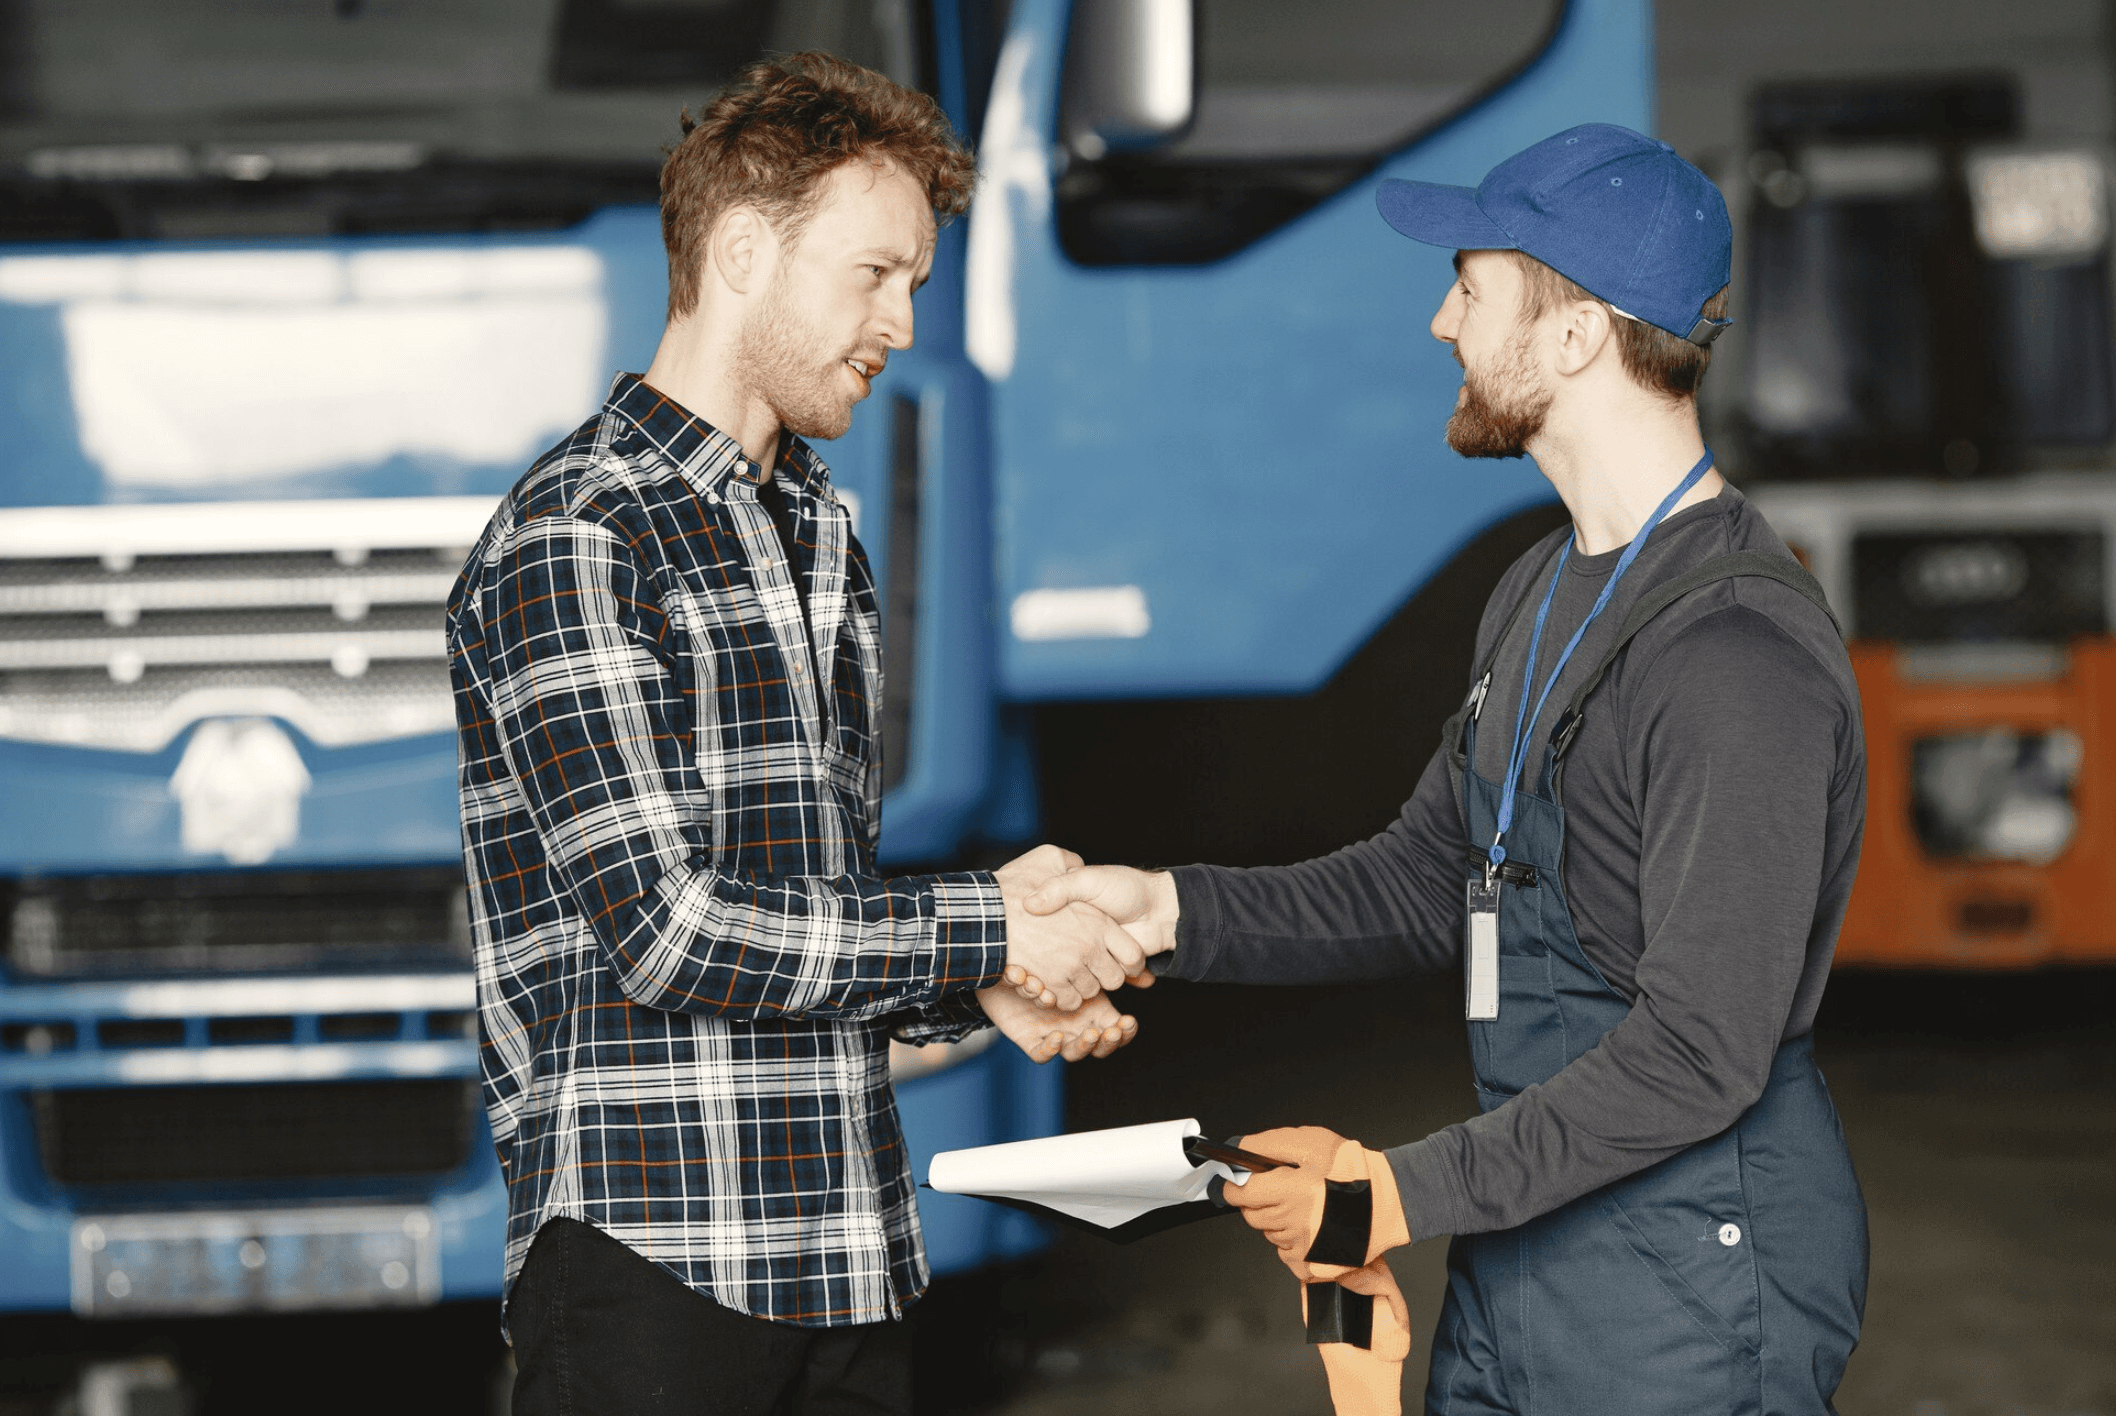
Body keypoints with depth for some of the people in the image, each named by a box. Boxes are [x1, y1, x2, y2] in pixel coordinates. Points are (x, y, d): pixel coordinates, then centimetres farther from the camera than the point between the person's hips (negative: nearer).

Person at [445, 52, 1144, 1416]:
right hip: (650, 1255, -8)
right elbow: (663, 926, -17)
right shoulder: (574, 539, -10)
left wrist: (979, 986, 3)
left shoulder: (823, 538, 18)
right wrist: (984, 929, -10)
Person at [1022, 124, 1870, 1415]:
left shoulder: (1742, 657, -22)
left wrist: (1406, 1190, -23)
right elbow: (1428, 880, 18)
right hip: (1521, 1253, 9)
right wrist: (1173, 910, 5)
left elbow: (1699, 1054, -25)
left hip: (1690, 1286, -9)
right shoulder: (1542, 596, 11)